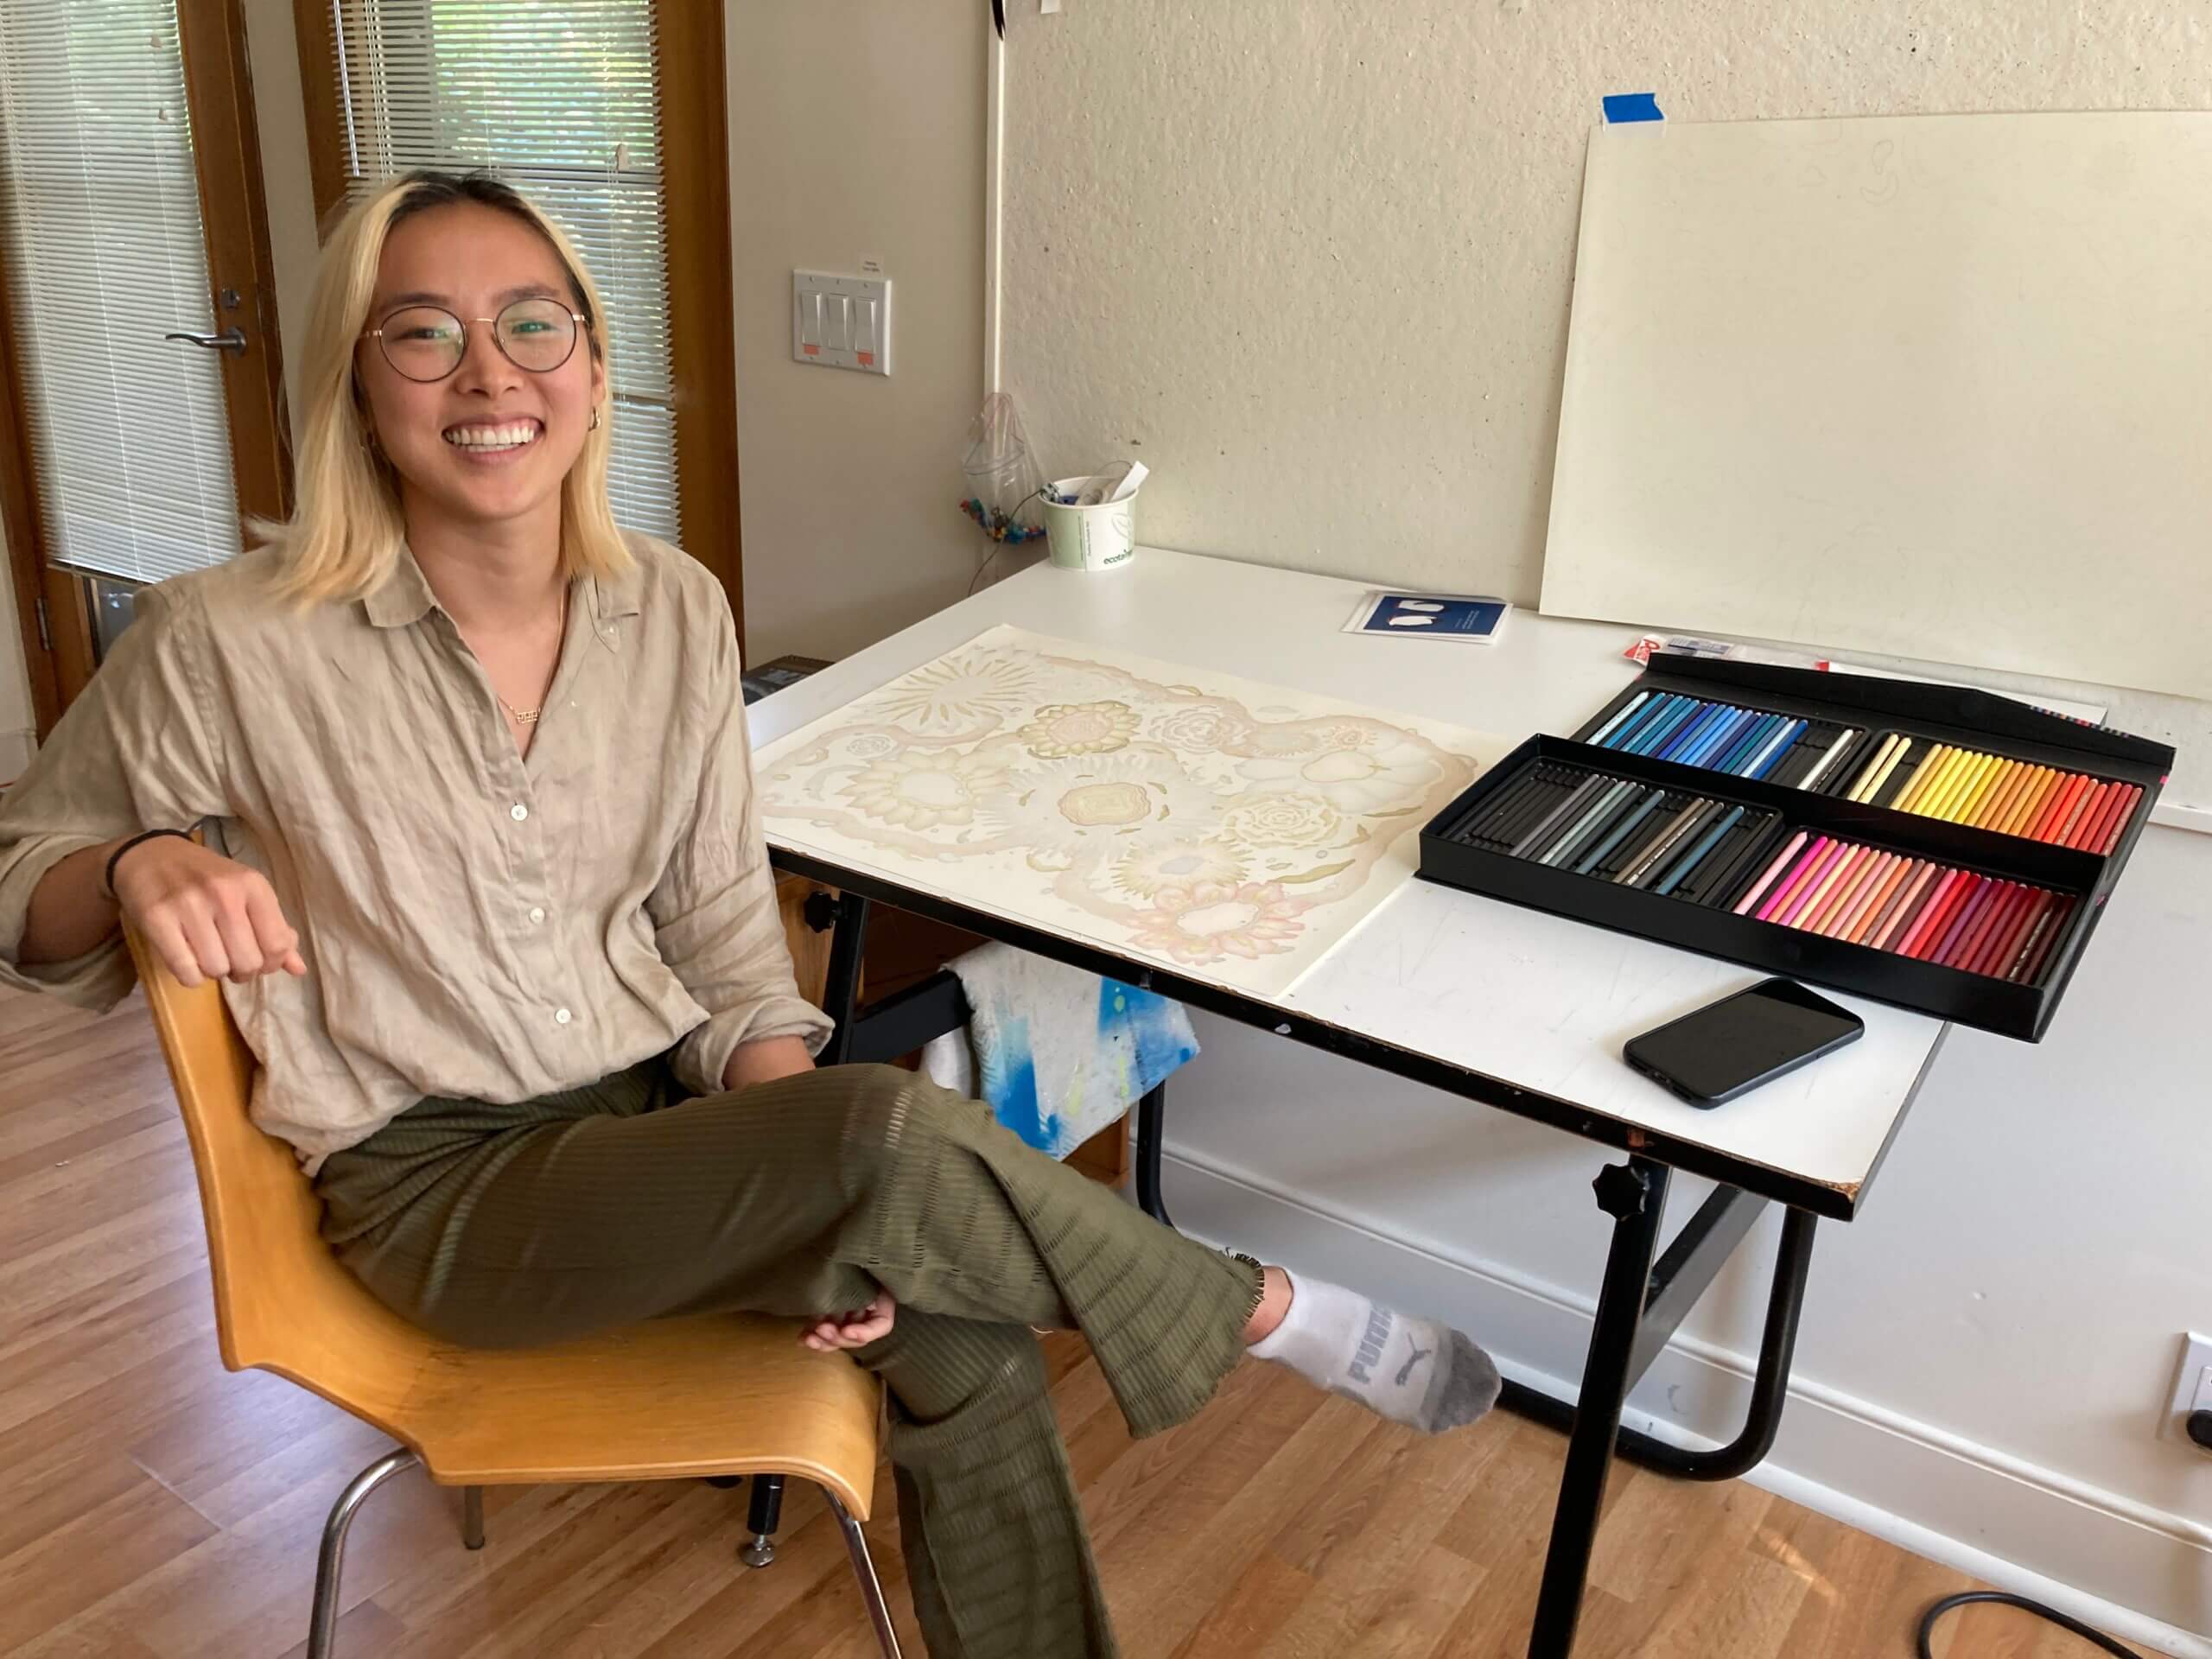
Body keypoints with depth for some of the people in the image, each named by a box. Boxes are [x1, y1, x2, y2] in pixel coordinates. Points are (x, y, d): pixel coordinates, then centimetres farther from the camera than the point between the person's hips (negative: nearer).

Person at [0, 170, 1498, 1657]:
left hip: (665, 1107, 4)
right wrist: (141, 864, -22)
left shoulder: (676, 608, -3)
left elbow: (723, 932, 1)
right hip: (440, 1186, -3)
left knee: (962, 1346, -23)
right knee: (900, 1133, -29)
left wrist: (820, 1198, -13)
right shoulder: (231, 644, -13)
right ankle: (1262, 1311, -4)